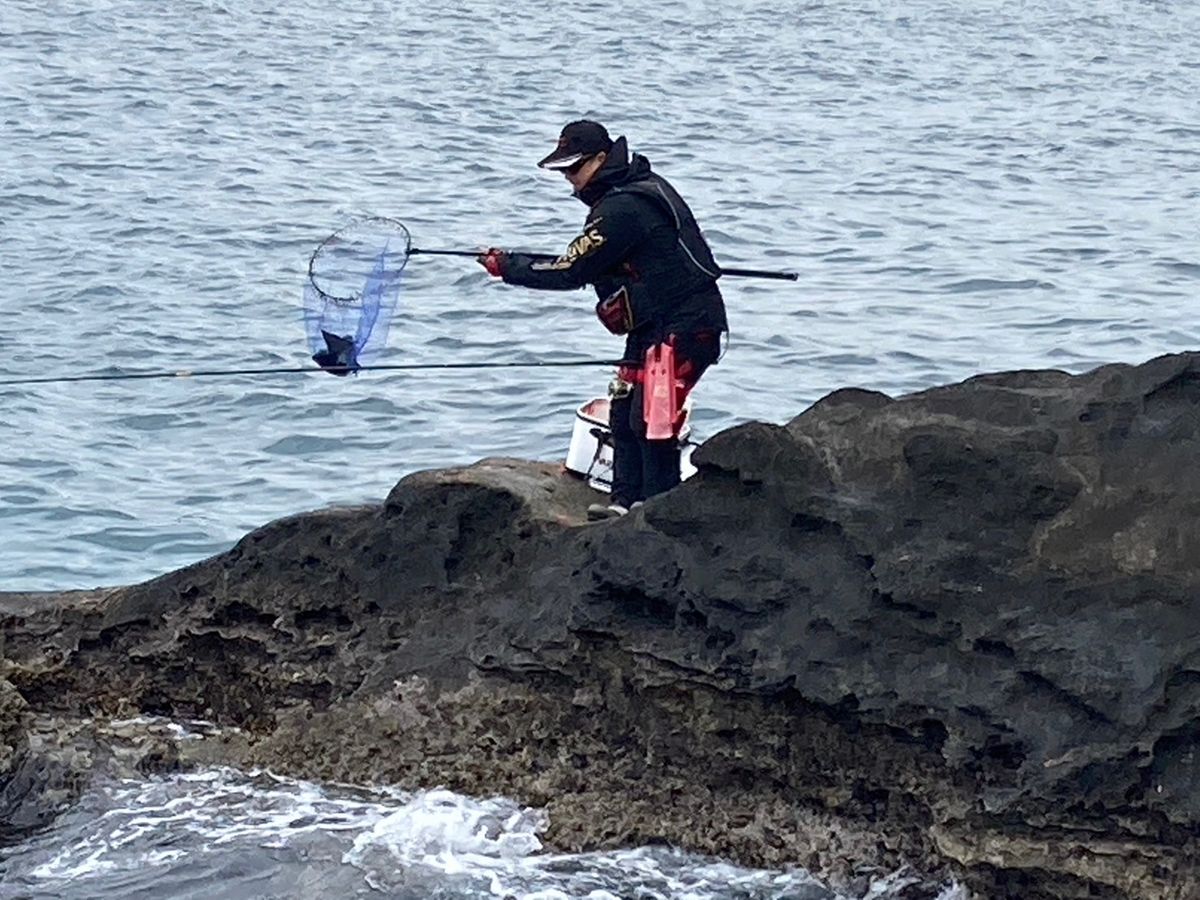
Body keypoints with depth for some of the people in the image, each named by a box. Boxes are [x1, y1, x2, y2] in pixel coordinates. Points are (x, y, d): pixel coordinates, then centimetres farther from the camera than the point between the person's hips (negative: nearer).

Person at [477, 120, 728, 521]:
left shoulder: (621, 209, -20)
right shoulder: (641, 187, 12)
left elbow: (570, 273, -17)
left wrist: (508, 266, -7)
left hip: (683, 326, -11)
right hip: (654, 323, 11)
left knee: (652, 420, -11)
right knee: (623, 410, 12)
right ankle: (627, 501, 16)